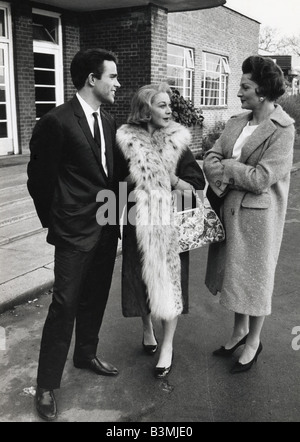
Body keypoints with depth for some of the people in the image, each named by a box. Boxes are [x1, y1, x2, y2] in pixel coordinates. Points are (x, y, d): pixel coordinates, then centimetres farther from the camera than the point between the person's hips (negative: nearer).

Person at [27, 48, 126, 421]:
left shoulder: (107, 121, 9)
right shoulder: (56, 122, -14)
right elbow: (39, 180, -7)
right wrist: (55, 222, 1)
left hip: (107, 228, 7)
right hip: (75, 232, -7)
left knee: (95, 298, 19)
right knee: (64, 305, -1)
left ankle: (86, 354, 40)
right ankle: (47, 386, 15)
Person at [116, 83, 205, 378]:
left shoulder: (177, 141, -1)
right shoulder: (127, 141, -3)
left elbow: (196, 183, -3)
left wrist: (169, 178, -17)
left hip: (170, 224, 0)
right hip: (139, 224, 0)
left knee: (169, 278, 3)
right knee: (142, 277, 10)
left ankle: (167, 346, 18)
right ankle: (147, 327, 37)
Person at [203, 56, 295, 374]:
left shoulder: (282, 129, -14)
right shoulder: (237, 121, 6)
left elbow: (260, 179, -20)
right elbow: (211, 159, 0)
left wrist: (228, 166, -9)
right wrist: (225, 182, -17)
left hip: (257, 213, -6)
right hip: (229, 209, 7)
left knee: (254, 276, 8)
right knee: (234, 272, 18)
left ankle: (254, 341, 29)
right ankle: (239, 330, 39)